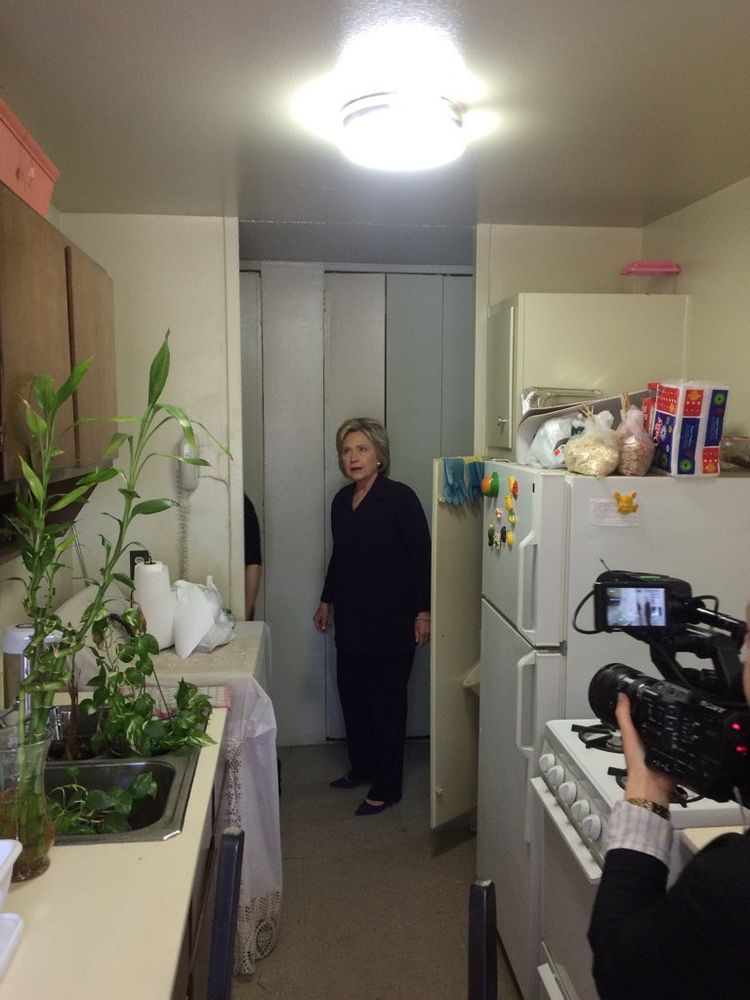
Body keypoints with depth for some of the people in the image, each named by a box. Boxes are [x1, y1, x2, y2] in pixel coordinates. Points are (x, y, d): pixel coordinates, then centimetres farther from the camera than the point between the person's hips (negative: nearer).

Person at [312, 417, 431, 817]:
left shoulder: (400, 498, -13)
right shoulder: (341, 500, 7)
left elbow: (422, 556, -13)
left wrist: (423, 610, -15)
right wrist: (327, 600, 21)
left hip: (390, 620, -7)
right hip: (351, 619, 7)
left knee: (386, 701, 3)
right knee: (351, 693, 16)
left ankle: (386, 787, 18)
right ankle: (363, 767, 37)